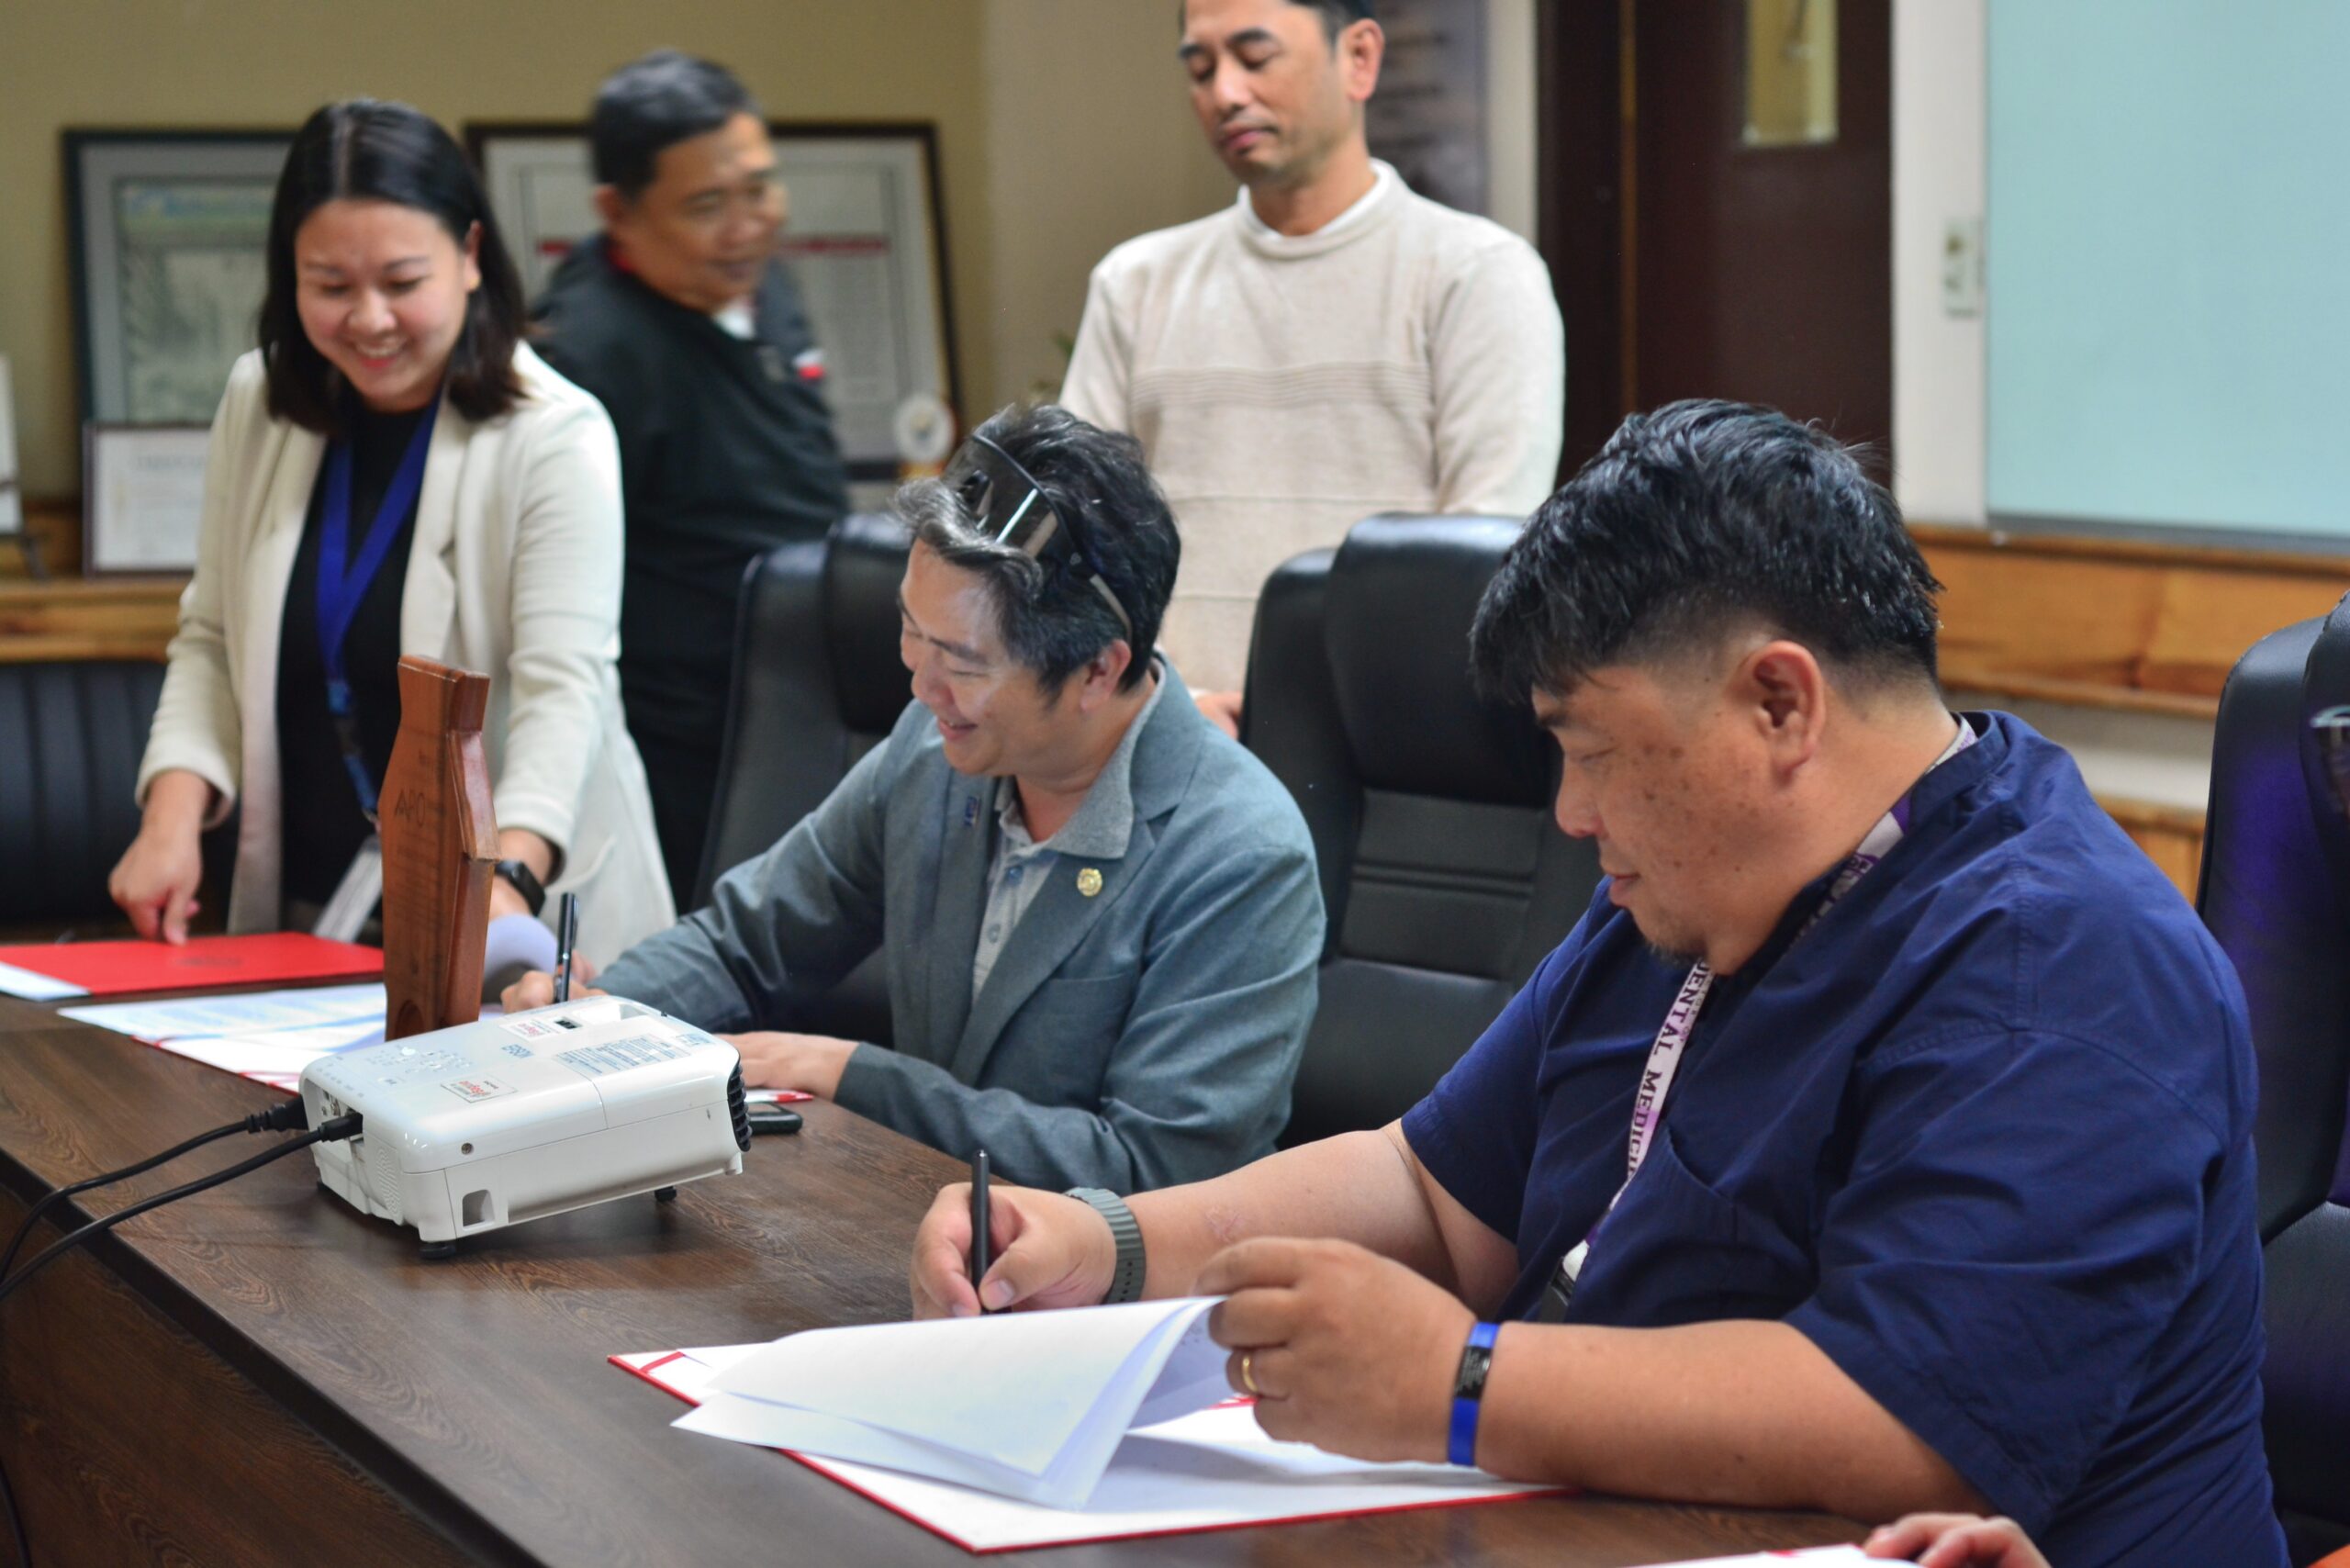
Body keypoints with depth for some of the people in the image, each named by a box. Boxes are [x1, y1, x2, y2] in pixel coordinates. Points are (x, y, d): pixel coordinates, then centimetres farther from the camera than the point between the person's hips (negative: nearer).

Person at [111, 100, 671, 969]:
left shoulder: (556, 437, -9)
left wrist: (509, 874, -32)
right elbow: (213, 639, 12)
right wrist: (175, 808, -5)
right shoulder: (258, 407, 7)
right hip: (305, 901, 4)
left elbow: (562, 686, -17)